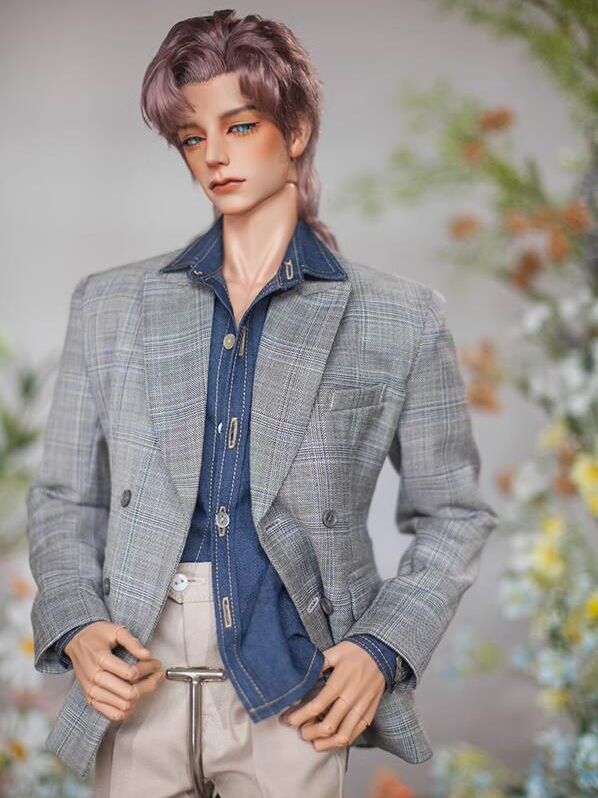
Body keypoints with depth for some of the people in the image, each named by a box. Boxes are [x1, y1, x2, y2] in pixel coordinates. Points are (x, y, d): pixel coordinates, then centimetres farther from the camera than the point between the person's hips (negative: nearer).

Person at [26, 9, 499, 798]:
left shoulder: (399, 319, 3)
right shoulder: (111, 304, 9)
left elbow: (450, 514, 7)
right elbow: (64, 499, 10)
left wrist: (382, 649, -8)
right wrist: (76, 628, -7)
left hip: (290, 698, -1)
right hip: (136, 684, 2)